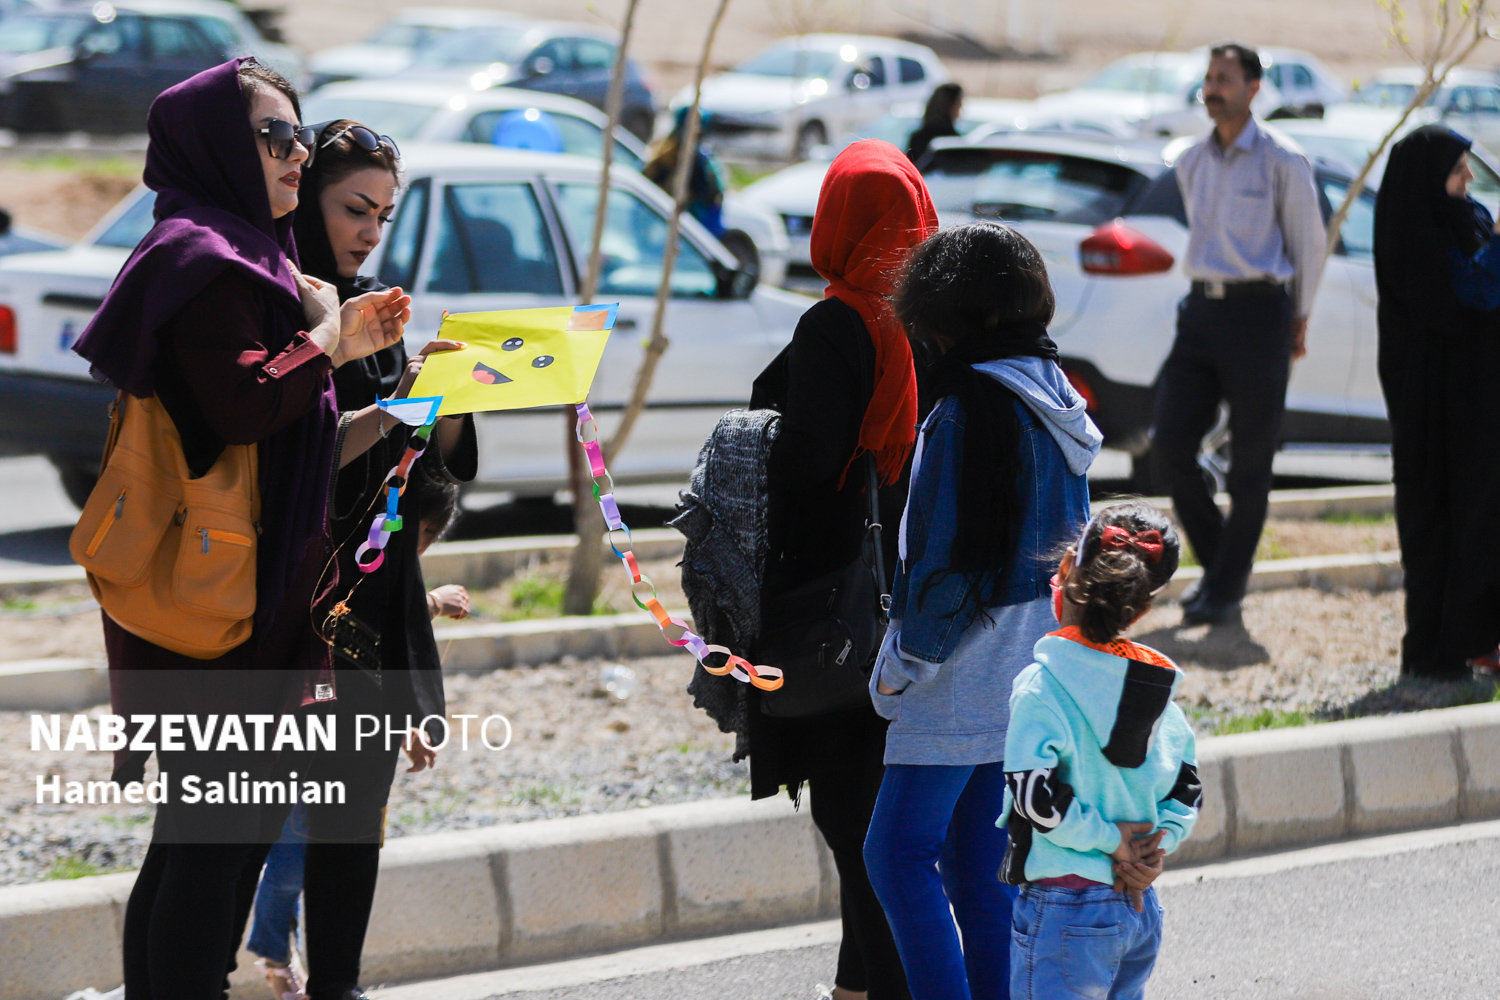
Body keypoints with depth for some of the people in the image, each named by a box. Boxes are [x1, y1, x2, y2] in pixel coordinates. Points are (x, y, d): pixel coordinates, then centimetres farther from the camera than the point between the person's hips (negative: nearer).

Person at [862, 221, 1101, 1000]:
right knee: (982, 865, 13)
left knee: (899, 852, -5)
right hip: (1030, 669, 9)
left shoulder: (972, 409, -18)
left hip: (964, 673, -9)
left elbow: (949, 552, -19)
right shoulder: (1057, 399, 9)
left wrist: (903, 663, -9)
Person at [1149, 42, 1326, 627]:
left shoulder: (1282, 162, -4)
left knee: (1250, 462, -1)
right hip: (1202, 313, 6)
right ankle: (1217, 563, 14)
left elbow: (1309, 244, 4)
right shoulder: (1191, 163, 12)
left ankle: (1227, 594, 4)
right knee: (1170, 445, -5)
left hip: (1259, 311, -5)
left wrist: (1298, 320, 8)